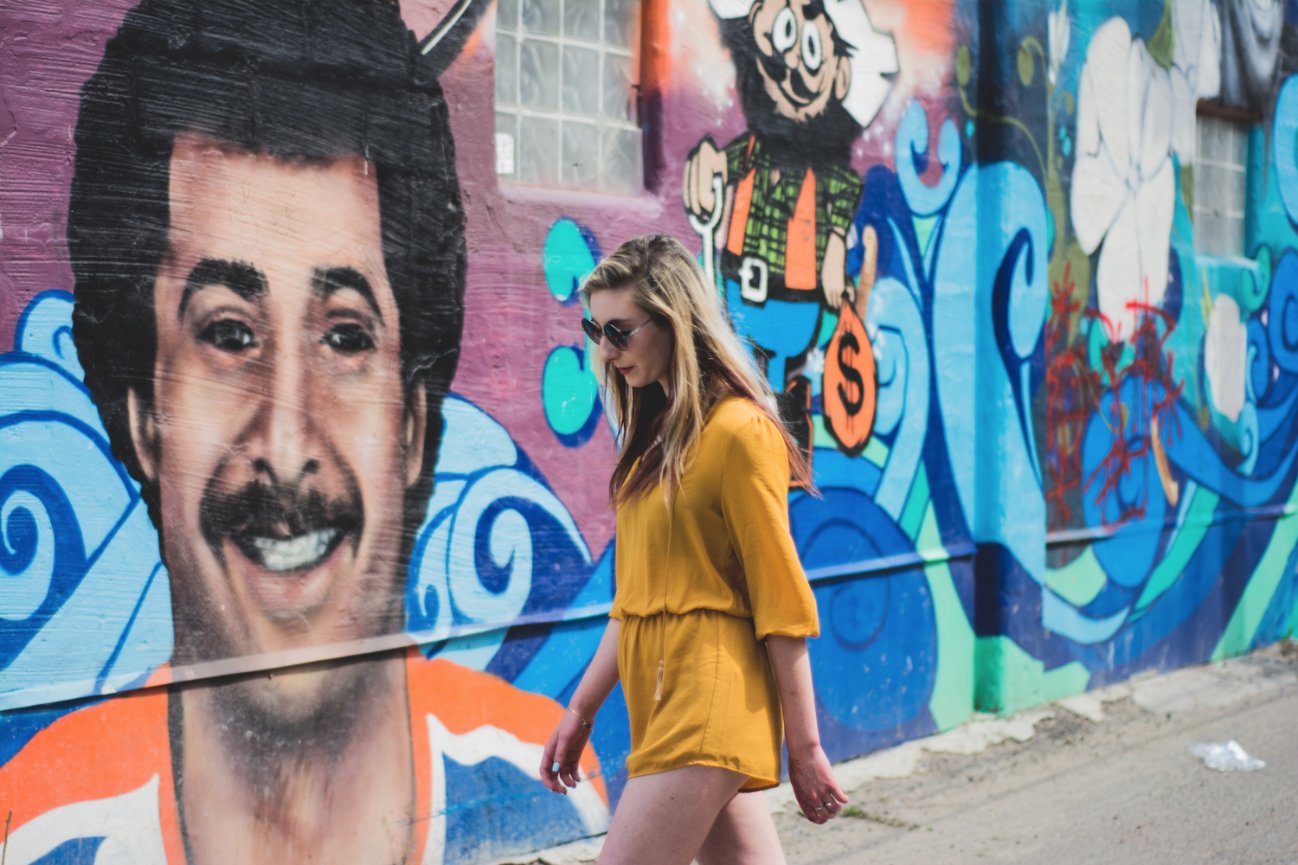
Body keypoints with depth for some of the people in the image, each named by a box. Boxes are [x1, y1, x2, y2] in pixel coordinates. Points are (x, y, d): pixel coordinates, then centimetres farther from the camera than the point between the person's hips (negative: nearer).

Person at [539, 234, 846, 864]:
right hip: (659, 700, 8)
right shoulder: (658, 432, 14)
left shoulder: (739, 432, -12)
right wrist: (582, 709, 16)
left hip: (708, 702, -8)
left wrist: (804, 748, -9)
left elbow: (781, 602, -12)